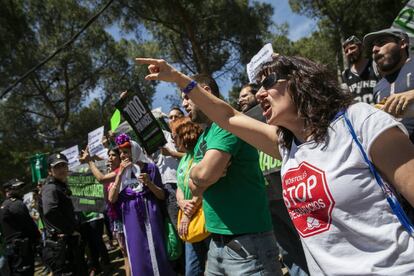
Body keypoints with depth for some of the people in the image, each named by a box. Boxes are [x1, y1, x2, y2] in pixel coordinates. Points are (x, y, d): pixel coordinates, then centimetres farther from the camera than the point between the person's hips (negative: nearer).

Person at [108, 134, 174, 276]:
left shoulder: (150, 168, -1)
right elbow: (112, 199, -6)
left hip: (150, 217, -2)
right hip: (131, 220, 2)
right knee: (137, 256, 8)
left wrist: (149, 183, -15)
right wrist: (120, 174, -11)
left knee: (155, 254, 2)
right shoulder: (121, 172, 6)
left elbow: (162, 196, 2)